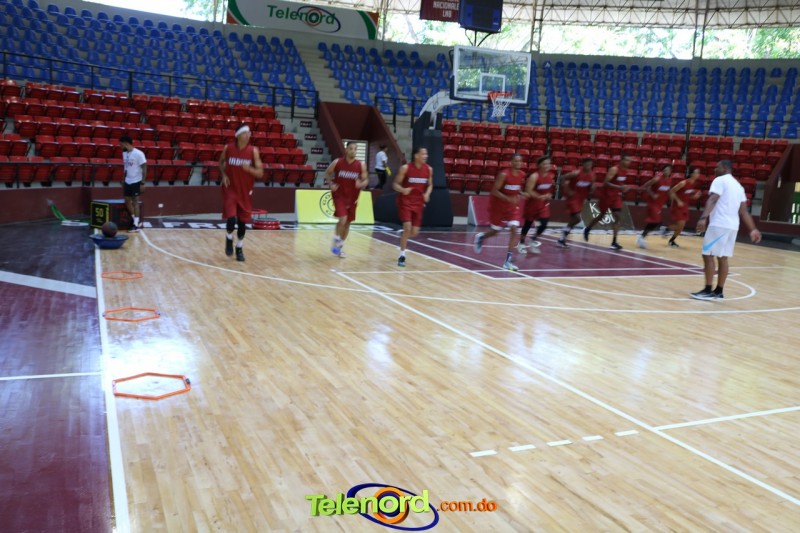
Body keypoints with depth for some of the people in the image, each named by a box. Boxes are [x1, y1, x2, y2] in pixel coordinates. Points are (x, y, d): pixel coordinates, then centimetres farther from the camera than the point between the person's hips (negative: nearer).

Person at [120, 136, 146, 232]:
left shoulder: (138, 154, -15)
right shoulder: (124, 153, 8)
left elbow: (144, 169, -14)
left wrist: (142, 183, -17)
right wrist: (123, 181, 16)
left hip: (136, 182, -7)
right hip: (127, 181, 7)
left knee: (135, 202, -4)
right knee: (127, 201, 9)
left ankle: (136, 224, 1)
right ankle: (134, 219, 24)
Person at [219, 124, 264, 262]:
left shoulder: (253, 151, -9)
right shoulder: (228, 148, -7)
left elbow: (260, 173, -8)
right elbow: (221, 162, 14)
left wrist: (249, 169, -27)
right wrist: (224, 175, -3)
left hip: (245, 191, 1)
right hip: (230, 189, -1)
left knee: (242, 221, 7)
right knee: (231, 219, -14)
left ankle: (239, 249, 26)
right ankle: (229, 239, 19)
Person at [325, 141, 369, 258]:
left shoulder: (361, 165, -6)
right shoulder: (337, 162, -8)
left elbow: (366, 180, 1)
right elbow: (327, 173, 7)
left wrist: (361, 184, -22)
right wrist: (331, 184, -10)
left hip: (352, 198, 3)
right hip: (339, 195, -3)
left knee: (347, 223, 11)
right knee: (342, 219, -20)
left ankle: (341, 245, 29)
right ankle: (336, 241, 3)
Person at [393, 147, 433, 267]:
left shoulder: (429, 169, -1)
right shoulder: (405, 168, -13)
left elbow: (430, 185, 12)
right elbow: (395, 184, -8)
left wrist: (427, 194, -10)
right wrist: (403, 190, -29)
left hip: (418, 203, 4)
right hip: (405, 201, -4)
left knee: (414, 233, 5)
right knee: (407, 228, -17)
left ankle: (403, 237, 41)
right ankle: (402, 256, -3)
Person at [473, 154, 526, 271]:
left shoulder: (522, 175, -4)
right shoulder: (504, 174, -23)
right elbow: (494, 191, -22)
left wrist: (521, 194, -6)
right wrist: (508, 199, -33)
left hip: (512, 206, 4)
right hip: (498, 205, -4)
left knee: (514, 229, -13)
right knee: (496, 231, 10)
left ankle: (508, 260, -12)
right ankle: (481, 237, 47)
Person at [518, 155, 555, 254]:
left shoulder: (550, 176, 0)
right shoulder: (534, 176, -21)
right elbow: (528, 191, -26)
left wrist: (549, 195, 6)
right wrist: (540, 197, -33)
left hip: (543, 203, 5)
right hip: (532, 203, -5)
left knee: (544, 223, -8)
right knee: (528, 223, 8)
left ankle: (534, 240, 14)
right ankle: (521, 243, 25)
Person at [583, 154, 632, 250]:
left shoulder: (625, 171, 5)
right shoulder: (614, 169, -20)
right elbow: (606, 183, -27)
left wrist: (624, 188, 8)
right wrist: (619, 187, -35)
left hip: (616, 196, 6)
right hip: (607, 195, -6)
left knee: (618, 218, -8)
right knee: (601, 215, 11)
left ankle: (614, 242, -9)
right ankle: (587, 229, 37)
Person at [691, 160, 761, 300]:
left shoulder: (720, 180, -3)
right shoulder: (738, 185, 22)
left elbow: (712, 200, -20)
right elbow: (744, 211, 19)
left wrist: (703, 217, -31)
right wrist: (753, 229, 18)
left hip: (719, 224, -9)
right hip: (733, 226, 9)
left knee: (708, 255, -4)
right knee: (723, 258, 11)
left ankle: (708, 291, -5)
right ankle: (718, 292, 13)